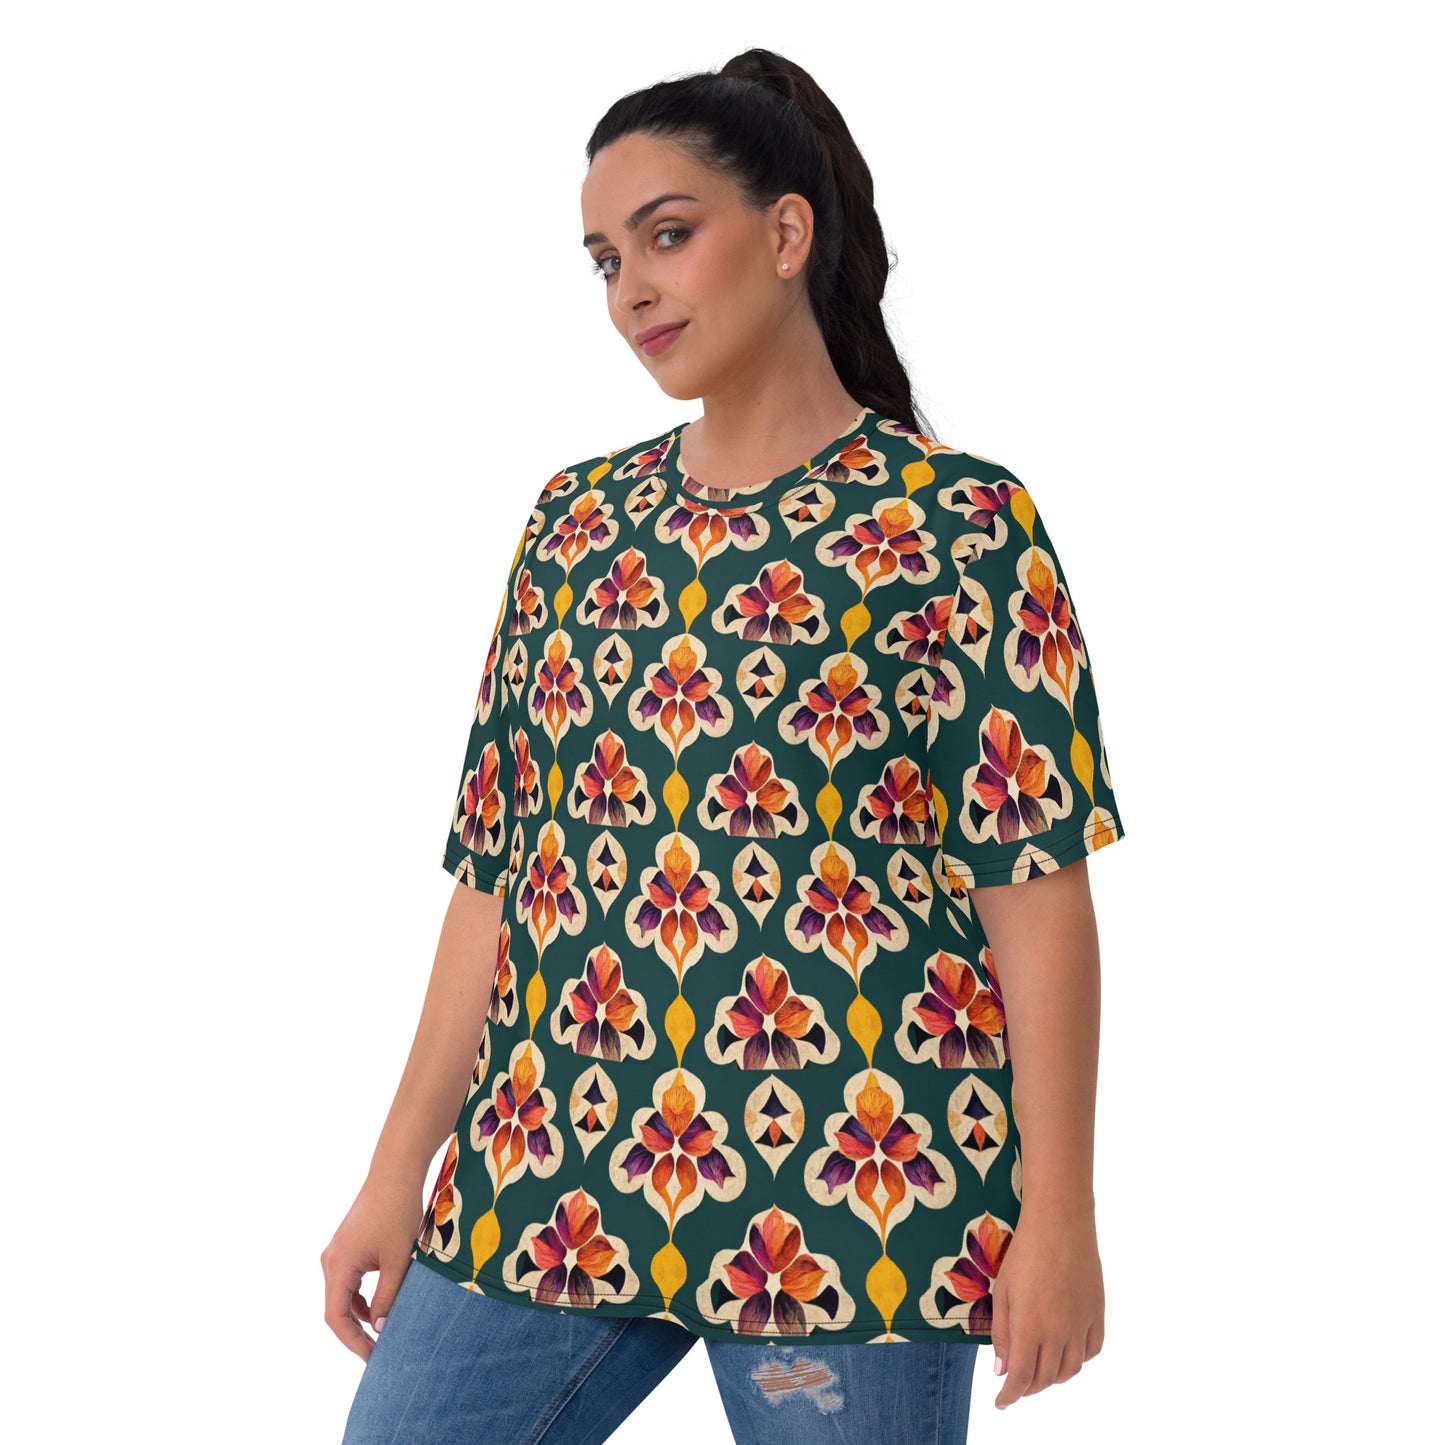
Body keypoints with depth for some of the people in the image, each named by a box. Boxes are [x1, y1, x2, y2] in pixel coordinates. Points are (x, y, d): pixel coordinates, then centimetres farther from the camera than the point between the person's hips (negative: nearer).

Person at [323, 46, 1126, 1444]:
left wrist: (1057, 1215, -11)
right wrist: (399, 1172, 9)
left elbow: (1037, 885, -7)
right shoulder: (575, 521, 11)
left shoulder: (961, 525, -4)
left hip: (852, 1191, -4)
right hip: (552, 1172, 5)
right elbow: (496, 872, 11)